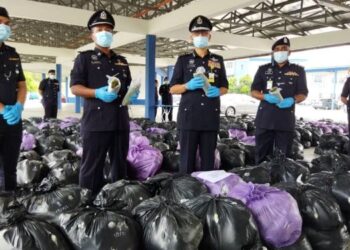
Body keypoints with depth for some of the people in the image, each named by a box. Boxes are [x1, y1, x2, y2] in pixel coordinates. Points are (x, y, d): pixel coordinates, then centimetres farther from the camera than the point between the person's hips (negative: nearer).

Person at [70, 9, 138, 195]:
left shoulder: (122, 61, 20)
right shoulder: (85, 58, 5)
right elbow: (75, 87, -3)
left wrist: (132, 95, 3)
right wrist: (97, 93, -20)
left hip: (120, 120, 5)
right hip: (96, 121, -5)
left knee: (120, 165, 11)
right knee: (92, 167, -3)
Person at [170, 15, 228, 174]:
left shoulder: (218, 60, 14)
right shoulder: (183, 60, 8)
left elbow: (225, 87, 18)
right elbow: (172, 89, 7)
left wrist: (217, 91, -6)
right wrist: (188, 85, -13)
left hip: (211, 117, 2)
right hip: (189, 116, -2)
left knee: (208, 159, 5)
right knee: (187, 159, -1)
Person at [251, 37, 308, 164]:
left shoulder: (298, 70, 12)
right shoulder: (263, 69, 12)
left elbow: (303, 94, 11)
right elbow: (254, 91, 10)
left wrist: (292, 100, -12)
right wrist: (266, 97, -12)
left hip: (286, 119, 0)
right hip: (265, 118, 1)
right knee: (262, 155, 2)